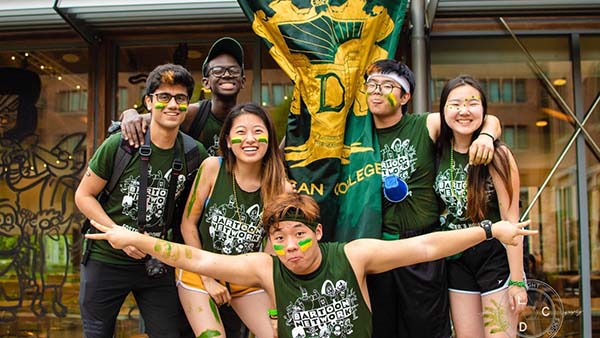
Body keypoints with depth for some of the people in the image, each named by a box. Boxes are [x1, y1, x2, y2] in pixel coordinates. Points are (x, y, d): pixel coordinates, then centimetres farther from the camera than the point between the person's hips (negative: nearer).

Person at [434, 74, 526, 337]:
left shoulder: (496, 155, -13)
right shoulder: (439, 152, 1)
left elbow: (511, 219, -14)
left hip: (495, 257, -5)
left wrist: (517, 280, -16)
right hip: (458, 260, 5)